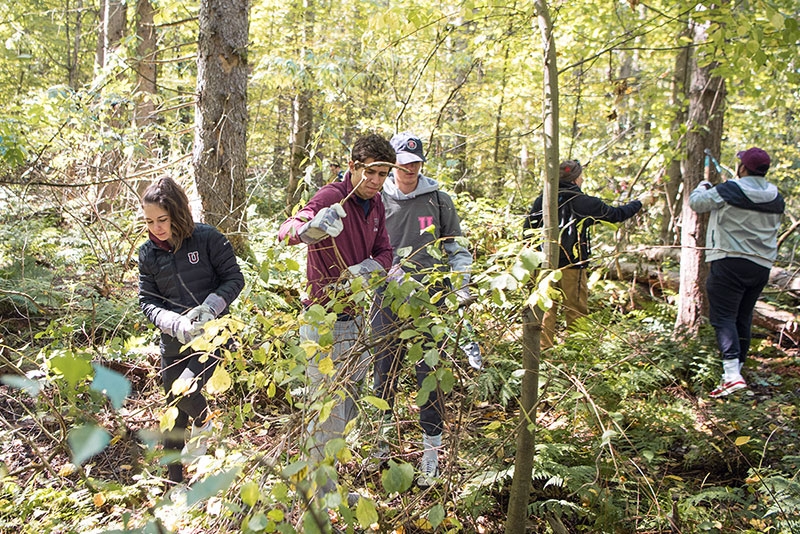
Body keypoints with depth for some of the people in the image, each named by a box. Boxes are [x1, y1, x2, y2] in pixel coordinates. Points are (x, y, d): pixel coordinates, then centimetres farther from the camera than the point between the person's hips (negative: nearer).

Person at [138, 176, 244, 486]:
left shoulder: (207, 238, -10)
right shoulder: (148, 253, 0)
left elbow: (234, 279, -6)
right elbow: (147, 301, -1)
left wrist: (209, 307, -23)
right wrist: (176, 323, -20)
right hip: (174, 342, 4)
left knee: (182, 391, -27)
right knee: (175, 414, 12)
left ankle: (204, 422, 8)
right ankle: (174, 483, 30)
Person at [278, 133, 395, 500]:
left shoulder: (375, 205, 5)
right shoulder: (333, 198, -21)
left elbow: (384, 253, 6)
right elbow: (286, 231, -35)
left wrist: (367, 267, -17)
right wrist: (310, 227, -59)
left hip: (355, 317, 9)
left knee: (349, 405, 21)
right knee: (329, 410, 0)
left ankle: (325, 479, 39)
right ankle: (319, 493, 16)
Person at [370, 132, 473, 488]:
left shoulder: (438, 200, 3)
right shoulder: (378, 201, 3)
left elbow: (456, 247, 10)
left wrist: (462, 287, -1)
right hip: (387, 300, 1)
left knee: (430, 375, -1)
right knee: (384, 371, 13)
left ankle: (431, 454, 8)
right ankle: (383, 434, 33)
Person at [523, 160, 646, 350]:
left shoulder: (542, 199, 4)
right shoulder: (585, 202, -8)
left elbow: (528, 228, 6)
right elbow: (616, 214, 3)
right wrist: (640, 203, 20)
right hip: (572, 265, -4)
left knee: (547, 307, 12)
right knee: (576, 310, 6)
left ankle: (543, 347, 14)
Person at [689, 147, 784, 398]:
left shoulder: (729, 190, -11)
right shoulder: (775, 197, 8)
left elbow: (696, 202, 1)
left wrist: (703, 186, 24)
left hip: (730, 262, -6)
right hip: (762, 265, 6)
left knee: (723, 317, -9)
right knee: (743, 318, 15)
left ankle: (732, 374, -22)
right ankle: (736, 370, 23)